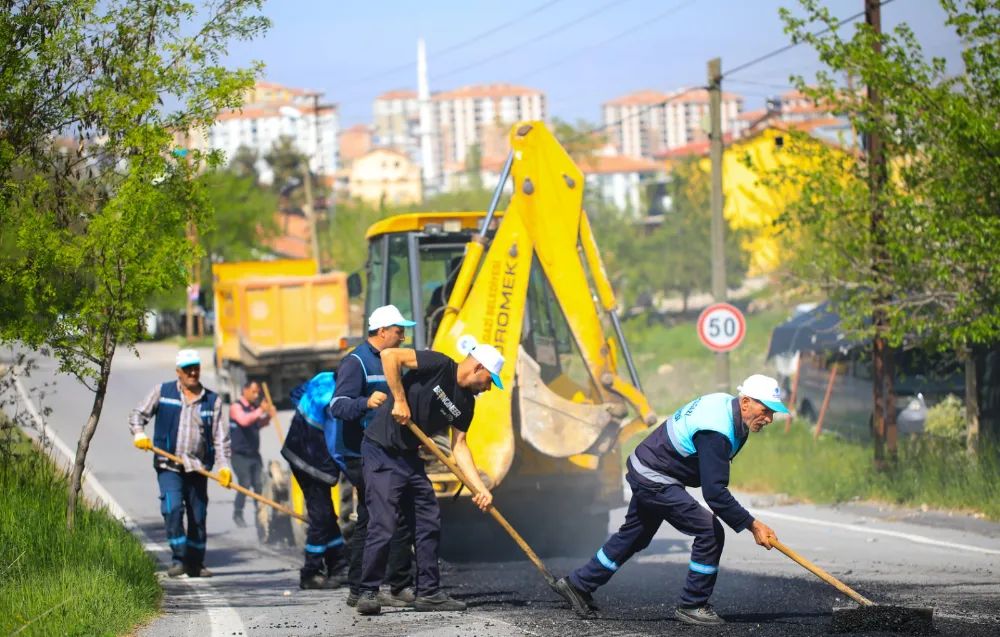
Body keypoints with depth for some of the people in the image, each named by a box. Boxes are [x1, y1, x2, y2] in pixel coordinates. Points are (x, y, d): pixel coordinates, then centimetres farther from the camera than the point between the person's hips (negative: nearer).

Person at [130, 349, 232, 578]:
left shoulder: (212, 400, 9)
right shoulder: (162, 392, 5)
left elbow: (220, 437, 6)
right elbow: (138, 414, 10)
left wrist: (224, 466, -5)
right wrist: (139, 434, -11)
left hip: (198, 469, 2)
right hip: (169, 466, -2)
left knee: (198, 516, 5)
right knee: (173, 509, -18)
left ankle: (195, 564, 17)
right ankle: (178, 559, -11)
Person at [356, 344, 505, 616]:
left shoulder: (466, 403, 8)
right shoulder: (439, 366, -15)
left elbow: (459, 446, 9)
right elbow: (389, 355, -22)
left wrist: (480, 488, 0)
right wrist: (400, 399, -22)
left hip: (410, 458, 9)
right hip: (381, 453, -9)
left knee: (429, 524, 8)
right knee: (382, 526, -12)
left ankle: (429, 593, 16)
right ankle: (368, 592, -1)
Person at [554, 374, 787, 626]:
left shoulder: (725, 403, -1)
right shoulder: (716, 432, -32)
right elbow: (714, 492, -34)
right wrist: (752, 525, -31)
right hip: (654, 480, -10)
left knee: (635, 535, 24)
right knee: (710, 533, -13)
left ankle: (578, 584, 37)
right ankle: (692, 606, -1)